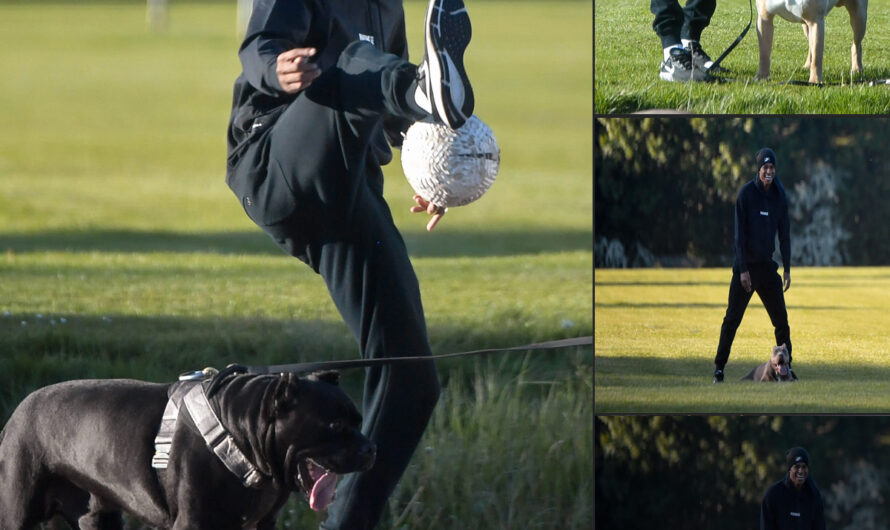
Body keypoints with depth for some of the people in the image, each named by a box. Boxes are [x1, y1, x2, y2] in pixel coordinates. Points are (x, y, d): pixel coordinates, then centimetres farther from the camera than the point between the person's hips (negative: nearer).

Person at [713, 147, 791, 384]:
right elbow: (740, 233, -11)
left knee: (781, 319, 3)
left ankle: (787, 367, 13)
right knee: (732, 319, -5)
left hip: (767, 266, 4)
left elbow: (784, 233, 10)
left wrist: (787, 269, 5)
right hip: (746, 265, -4)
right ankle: (719, 368, -1)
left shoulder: (780, 196, 5)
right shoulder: (746, 193, -9)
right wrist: (743, 270, -16)